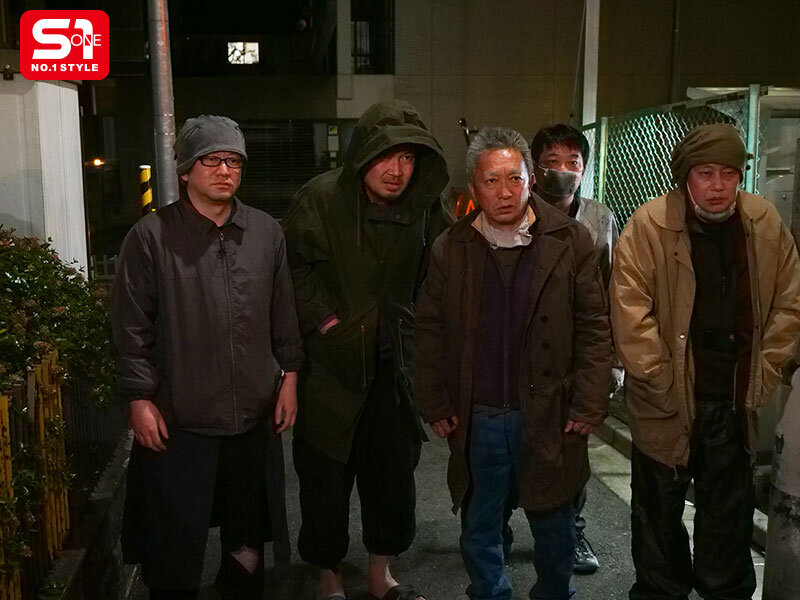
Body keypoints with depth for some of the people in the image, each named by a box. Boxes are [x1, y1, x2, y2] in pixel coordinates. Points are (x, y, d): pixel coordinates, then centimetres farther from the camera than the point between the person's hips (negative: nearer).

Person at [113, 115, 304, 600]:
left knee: (249, 533, 20)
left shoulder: (268, 232, 3)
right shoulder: (151, 236, -8)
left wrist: (289, 376, 7)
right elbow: (133, 328, -6)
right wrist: (141, 399, -8)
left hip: (255, 414, 4)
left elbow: (284, 313, 9)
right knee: (178, 541, 8)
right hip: (179, 419, -3)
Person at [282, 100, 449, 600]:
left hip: (394, 364, 4)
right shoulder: (322, 198, -13)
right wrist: (326, 319, -13)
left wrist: (405, 329, 4)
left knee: (395, 470, 13)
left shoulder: (424, 207, 0)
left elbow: (432, 278, 11)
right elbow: (294, 266, -9)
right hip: (330, 365, -4)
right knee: (327, 477, 7)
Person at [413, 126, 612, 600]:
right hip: (476, 419, 1)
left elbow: (594, 326, -1)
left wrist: (589, 405, -5)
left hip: (549, 418, -1)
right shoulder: (450, 249, 2)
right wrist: (435, 406, 3)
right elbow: (430, 331, 6)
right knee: (480, 531, 15)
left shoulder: (571, 241, -3)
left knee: (555, 530, 15)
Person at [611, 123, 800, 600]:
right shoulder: (650, 225, -14)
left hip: (736, 399, 3)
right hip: (667, 402, -3)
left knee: (729, 510, 18)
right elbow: (631, 311, -16)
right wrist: (659, 379, -15)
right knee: (660, 508, 13)